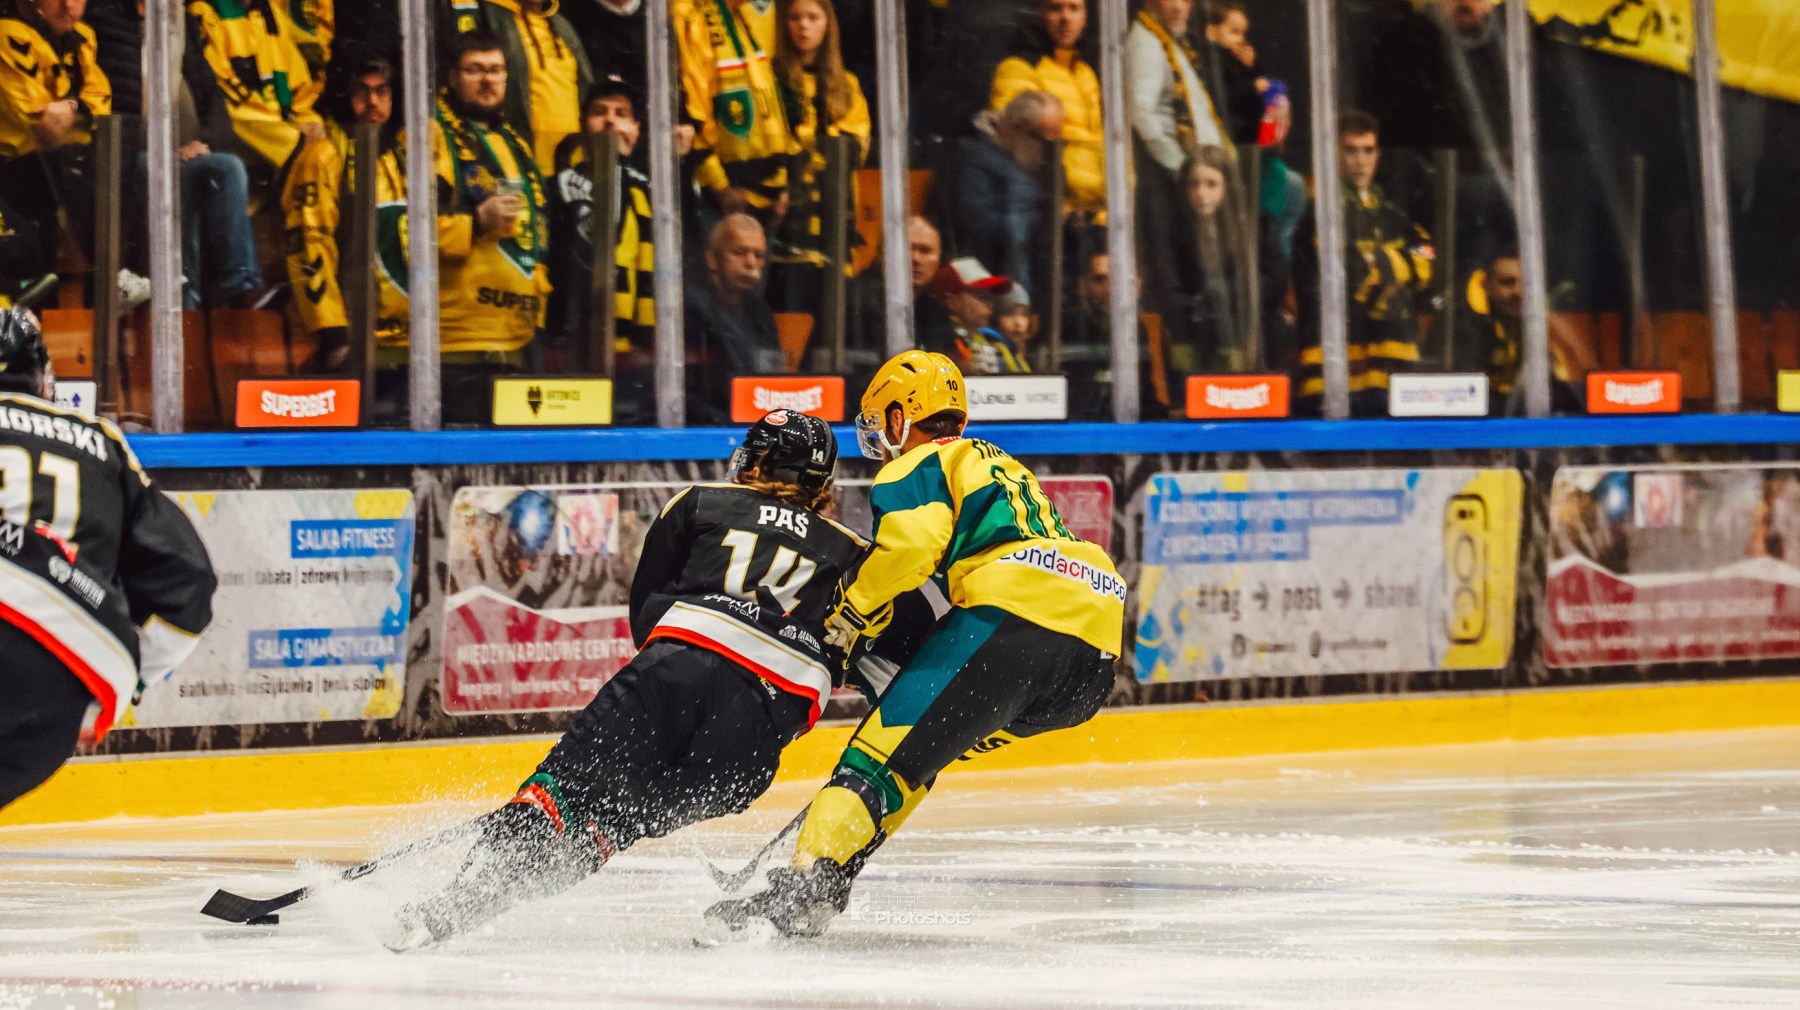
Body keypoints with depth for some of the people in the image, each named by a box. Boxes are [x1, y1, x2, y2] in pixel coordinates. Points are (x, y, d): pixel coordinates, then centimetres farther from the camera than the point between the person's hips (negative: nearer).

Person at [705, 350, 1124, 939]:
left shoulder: (919, 466, 11)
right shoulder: (1006, 470, 37)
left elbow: (908, 544, -10)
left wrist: (848, 619, 3)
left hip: (1013, 615, -8)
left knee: (886, 750, -10)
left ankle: (806, 884, -27)